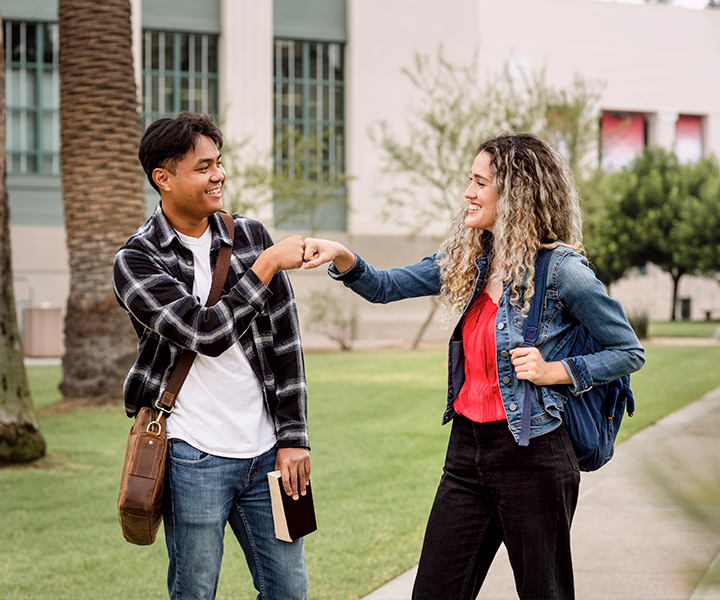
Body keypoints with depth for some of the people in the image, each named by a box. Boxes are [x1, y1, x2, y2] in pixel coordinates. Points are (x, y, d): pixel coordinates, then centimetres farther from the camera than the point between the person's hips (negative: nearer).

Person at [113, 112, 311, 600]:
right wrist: (268, 265, -13)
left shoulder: (252, 238, 8)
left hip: (264, 451, 4)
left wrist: (293, 438, 3)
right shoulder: (136, 261, -5)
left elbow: (284, 340, 8)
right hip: (194, 457, -4)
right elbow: (207, 332, -18)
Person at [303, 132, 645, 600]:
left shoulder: (562, 271, -11)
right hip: (467, 451, 6)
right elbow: (385, 287, 11)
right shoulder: (471, 260, 8)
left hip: (531, 457, -6)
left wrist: (556, 371, -15)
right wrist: (342, 256, -7)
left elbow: (629, 352, -4)